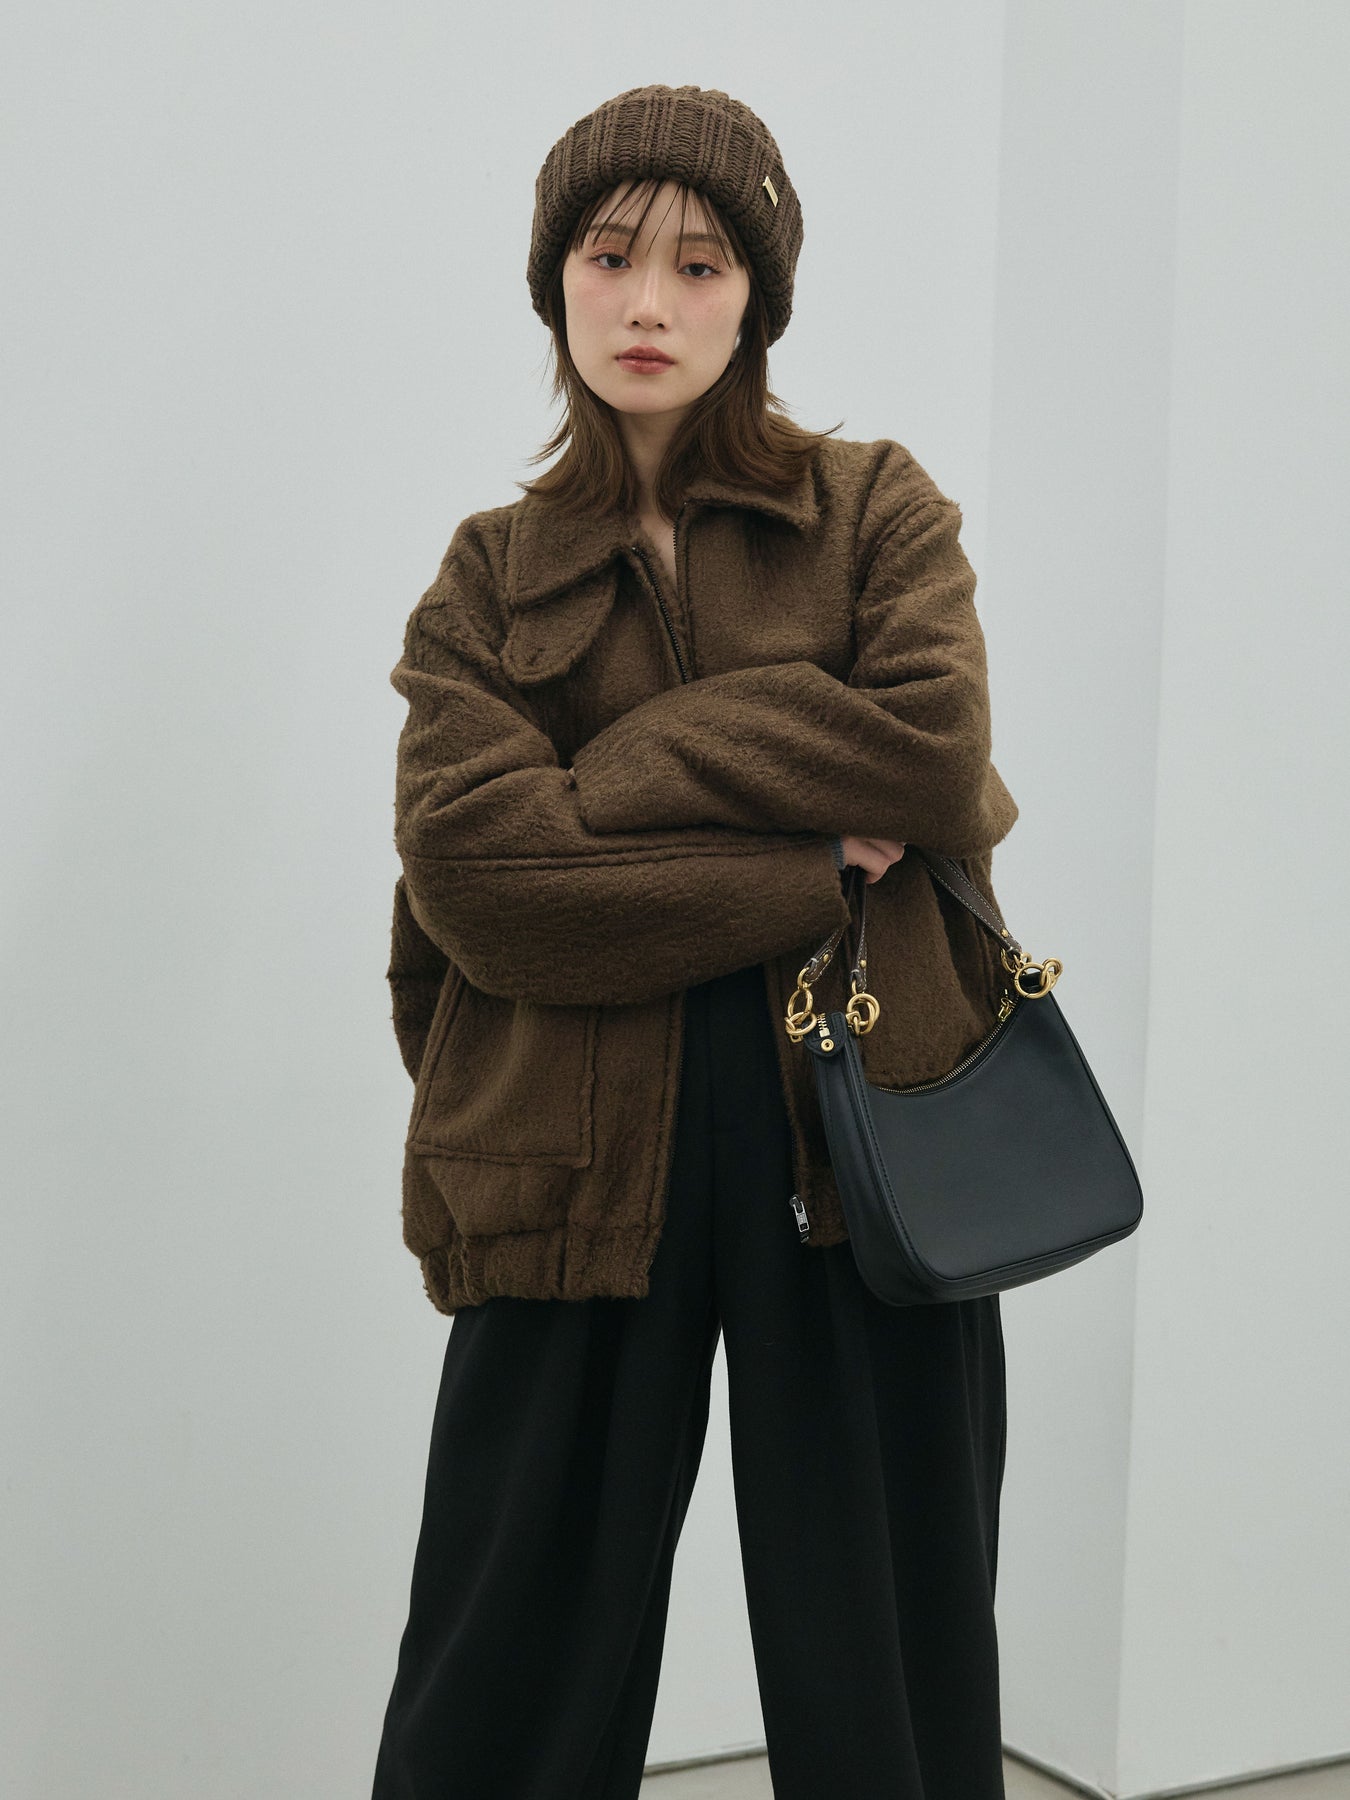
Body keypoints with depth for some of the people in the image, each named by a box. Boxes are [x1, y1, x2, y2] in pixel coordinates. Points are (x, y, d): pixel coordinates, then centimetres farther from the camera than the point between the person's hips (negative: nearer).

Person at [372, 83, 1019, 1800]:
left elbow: (934, 743, -10)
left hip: (866, 1130, 0)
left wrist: (623, 774, -9)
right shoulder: (489, 578, 10)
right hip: (578, 1163, 1)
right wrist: (815, 869, -12)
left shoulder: (878, 507, 10)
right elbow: (467, 865, -8)